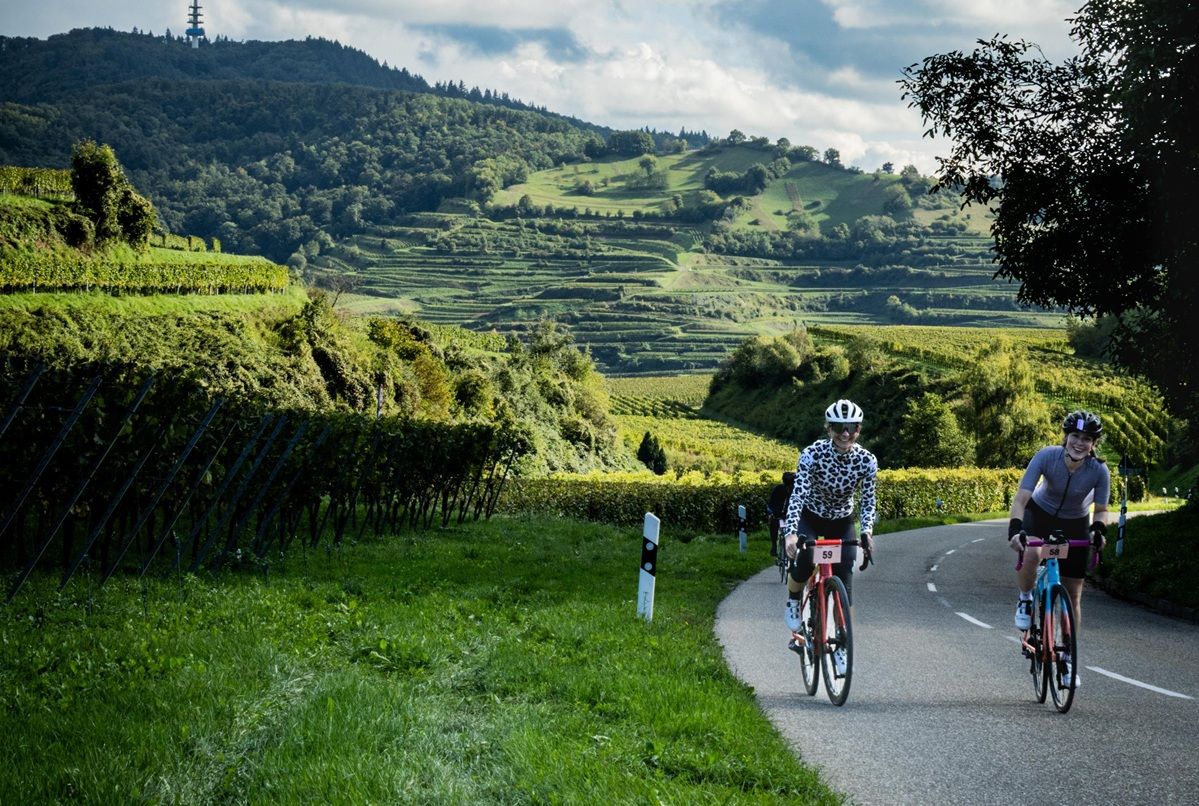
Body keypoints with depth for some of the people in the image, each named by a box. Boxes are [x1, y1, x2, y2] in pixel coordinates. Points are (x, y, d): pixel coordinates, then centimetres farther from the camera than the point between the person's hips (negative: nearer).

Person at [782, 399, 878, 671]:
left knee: (844, 585, -10)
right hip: (810, 519, -2)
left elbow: (868, 501, -15)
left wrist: (867, 532, -35)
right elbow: (797, 495, -32)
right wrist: (791, 533, -45)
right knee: (803, 566, -28)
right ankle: (793, 600, 7)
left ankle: (840, 647, 3)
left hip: (842, 524, 2)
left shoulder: (867, 461, -19)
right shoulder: (812, 454, -26)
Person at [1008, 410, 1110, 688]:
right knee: (1030, 555, -35)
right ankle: (1025, 600, -3)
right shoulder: (1047, 456, -30)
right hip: (1040, 513, -1)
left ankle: (1069, 658, 17)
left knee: (1073, 594, 2)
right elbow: (1021, 497, -33)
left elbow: (1101, 510, -13)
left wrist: (1099, 529, -36)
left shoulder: (1099, 471, -27)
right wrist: (1015, 529, -49)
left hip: (1075, 524, 1)